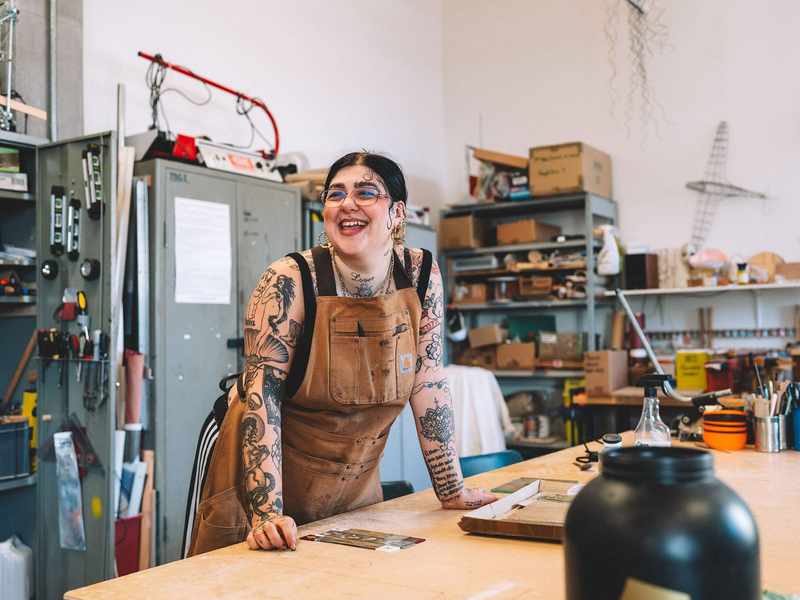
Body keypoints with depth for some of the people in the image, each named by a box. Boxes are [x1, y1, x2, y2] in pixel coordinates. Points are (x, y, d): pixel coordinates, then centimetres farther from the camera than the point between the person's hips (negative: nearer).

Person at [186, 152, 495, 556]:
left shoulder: (422, 275, -9)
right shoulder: (289, 282, -20)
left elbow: (429, 385, -4)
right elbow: (262, 394, -23)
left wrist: (452, 490, -3)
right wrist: (268, 511, -30)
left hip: (355, 484, 4)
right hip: (267, 472, -3)